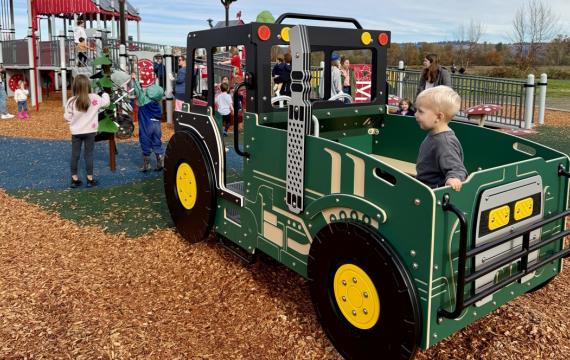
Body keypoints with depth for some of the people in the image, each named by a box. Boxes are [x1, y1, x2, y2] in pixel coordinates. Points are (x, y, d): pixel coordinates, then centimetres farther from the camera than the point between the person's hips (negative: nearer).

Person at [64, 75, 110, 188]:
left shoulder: (72, 101, -12)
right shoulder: (95, 98, -10)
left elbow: (67, 117, -6)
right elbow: (106, 102, 8)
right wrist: (105, 94, 28)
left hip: (76, 132, 0)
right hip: (90, 131, 0)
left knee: (75, 155, 9)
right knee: (89, 154, 7)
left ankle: (74, 179, 16)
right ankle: (90, 179, 12)